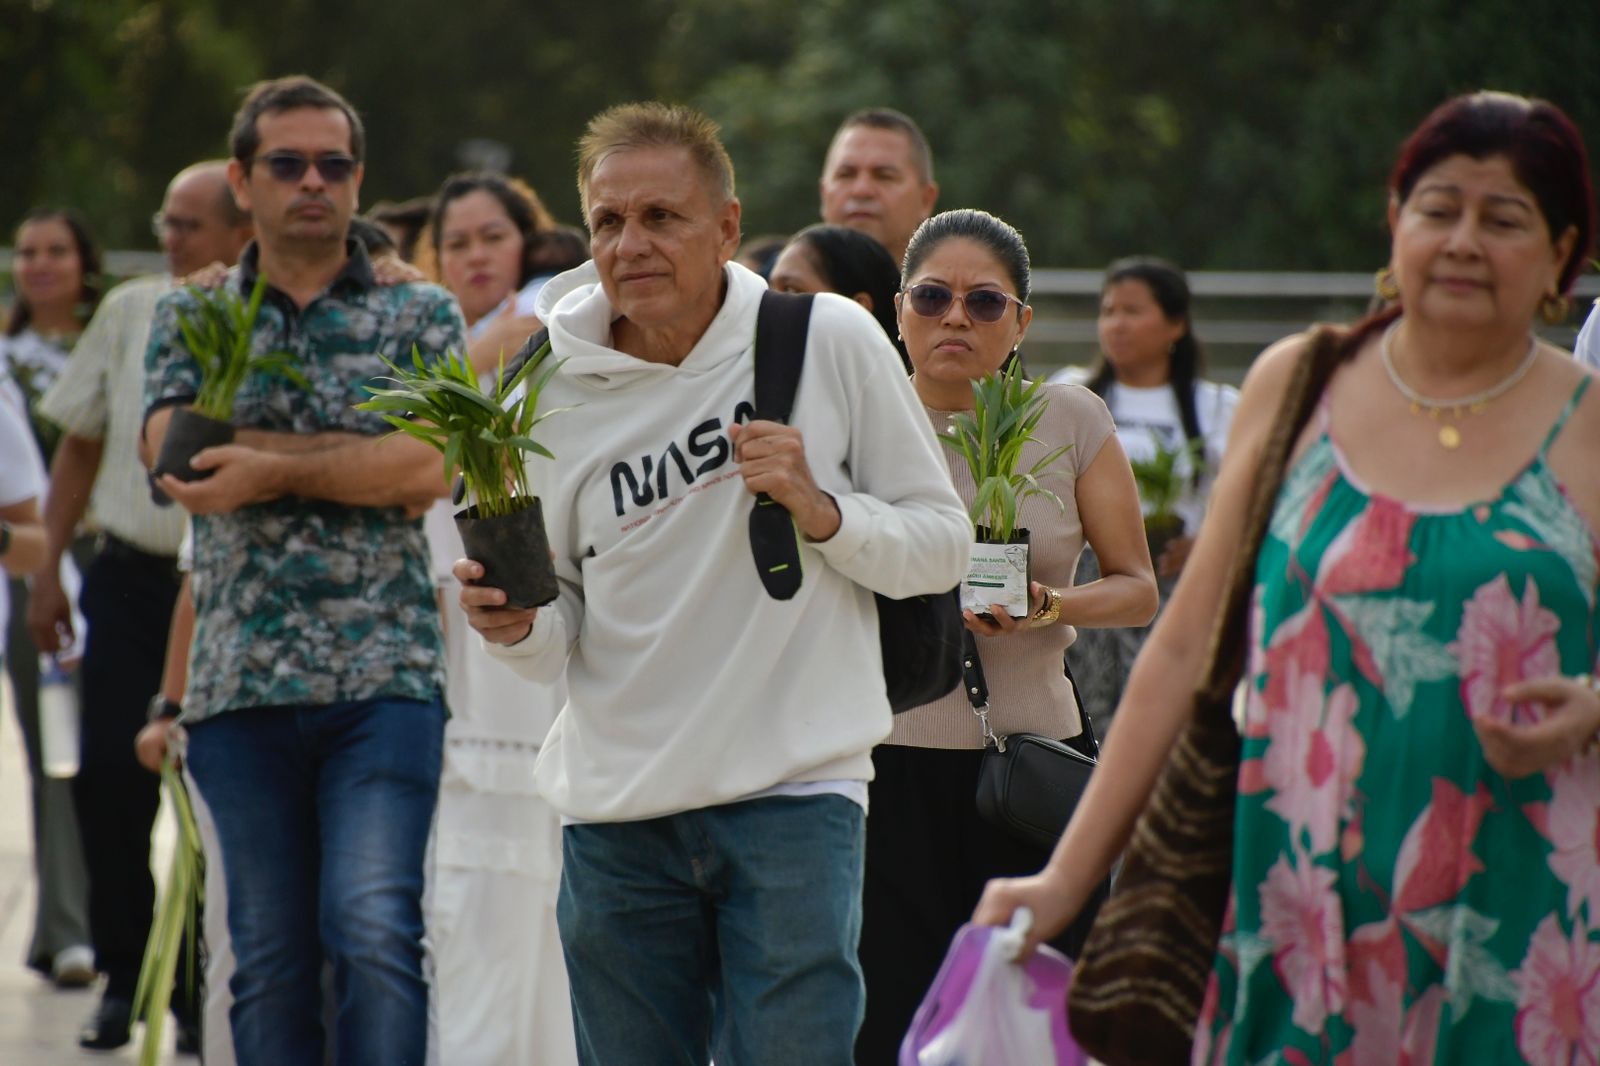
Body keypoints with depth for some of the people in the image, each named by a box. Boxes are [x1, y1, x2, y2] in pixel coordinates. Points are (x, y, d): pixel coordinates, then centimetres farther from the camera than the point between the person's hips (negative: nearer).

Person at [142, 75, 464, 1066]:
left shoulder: (420, 314, 9)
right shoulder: (189, 317, 12)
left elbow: (429, 467, -6)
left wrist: (270, 468, -13)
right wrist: (367, 455, -7)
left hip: (384, 675, -2)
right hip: (241, 680, 2)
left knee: (373, 930, -16)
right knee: (270, 958, 4)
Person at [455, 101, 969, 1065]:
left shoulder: (832, 342, -2)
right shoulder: (557, 392, 3)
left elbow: (943, 544, 3)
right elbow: (563, 632, 12)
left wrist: (819, 510, -14)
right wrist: (519, 626, -10)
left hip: (793, 794, -3)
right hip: (617, 807, 3)